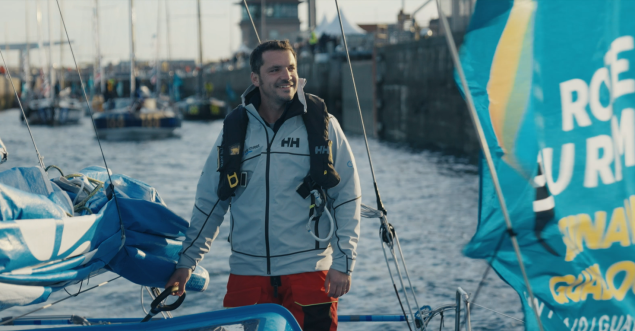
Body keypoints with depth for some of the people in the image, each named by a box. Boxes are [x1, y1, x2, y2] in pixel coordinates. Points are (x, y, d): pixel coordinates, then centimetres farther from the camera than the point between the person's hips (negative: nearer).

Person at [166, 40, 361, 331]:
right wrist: (186, 262, 11)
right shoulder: (235, 129, 6)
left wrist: (343, 263, -5)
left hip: (308, 271, -2)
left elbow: (347, 197, 1)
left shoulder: (322, 124, 0)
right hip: (247, 272, 2)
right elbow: (209, 201, 12)